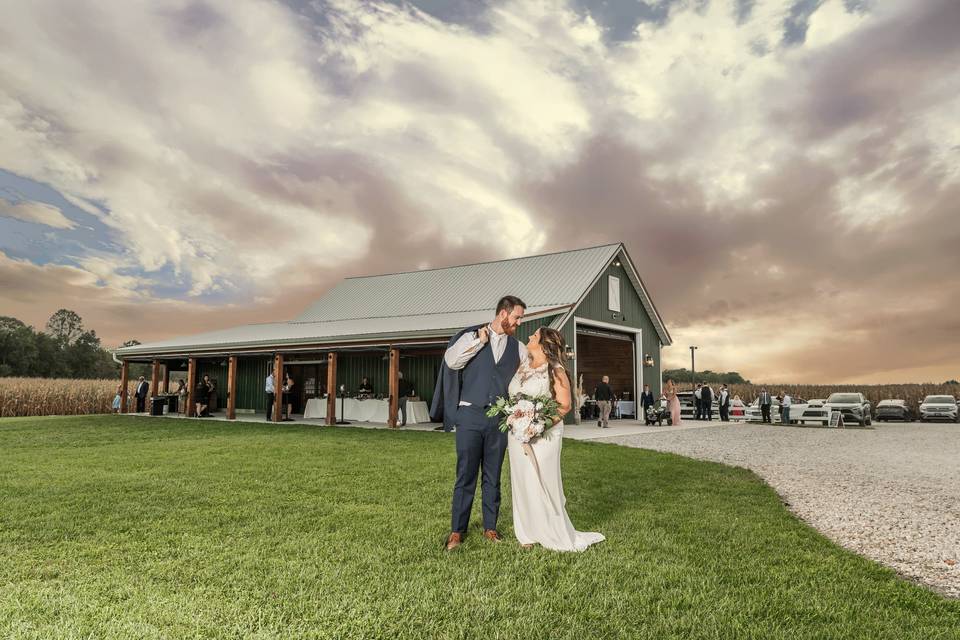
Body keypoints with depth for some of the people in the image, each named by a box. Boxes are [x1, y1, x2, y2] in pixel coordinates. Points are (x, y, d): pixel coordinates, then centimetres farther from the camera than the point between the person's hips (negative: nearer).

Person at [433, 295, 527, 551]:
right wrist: (480, 341, -9)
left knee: (493, 475, 9)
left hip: (499, 418, 3)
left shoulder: (518, 347, 12)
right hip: (469, 415, -2)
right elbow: (451, 361, -10)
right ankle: (457, 531, 9)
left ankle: (490, 527, 21)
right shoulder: (471, 336, 5)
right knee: (465, 475, 0)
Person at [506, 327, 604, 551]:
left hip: (543, 436, -5)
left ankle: (556, 534, 13)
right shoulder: (522, 365, 13)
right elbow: (511, 397, 20)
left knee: (543, 482, -3)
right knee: (522, 482, 7)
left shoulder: (555, 370, -5)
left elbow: (565, 405, -9)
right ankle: (529, 533, 19)